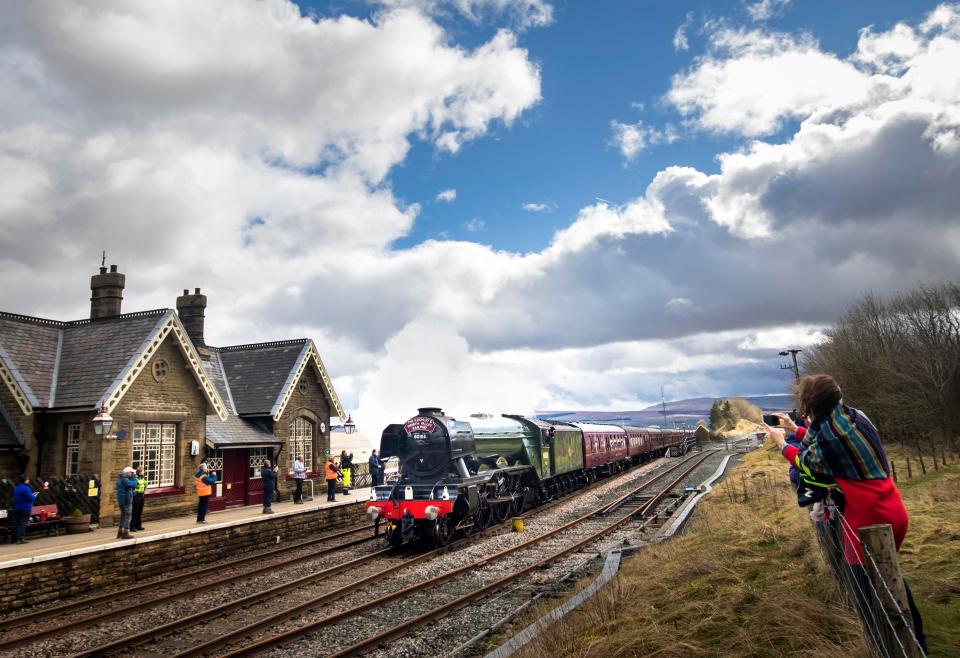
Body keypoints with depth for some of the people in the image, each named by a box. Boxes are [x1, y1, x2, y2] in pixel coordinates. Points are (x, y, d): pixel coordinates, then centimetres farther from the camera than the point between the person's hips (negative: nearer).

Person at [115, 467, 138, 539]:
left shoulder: (120, 479, 13)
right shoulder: (124, 480, -20)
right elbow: (134, 484, -23)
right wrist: (134, 476, -11)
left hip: (121, 501, 10)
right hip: (126, 501, -10)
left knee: (123, 516, 19)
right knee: (127, 516, -2)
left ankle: (120, 532, 24)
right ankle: (125, 533, 0)